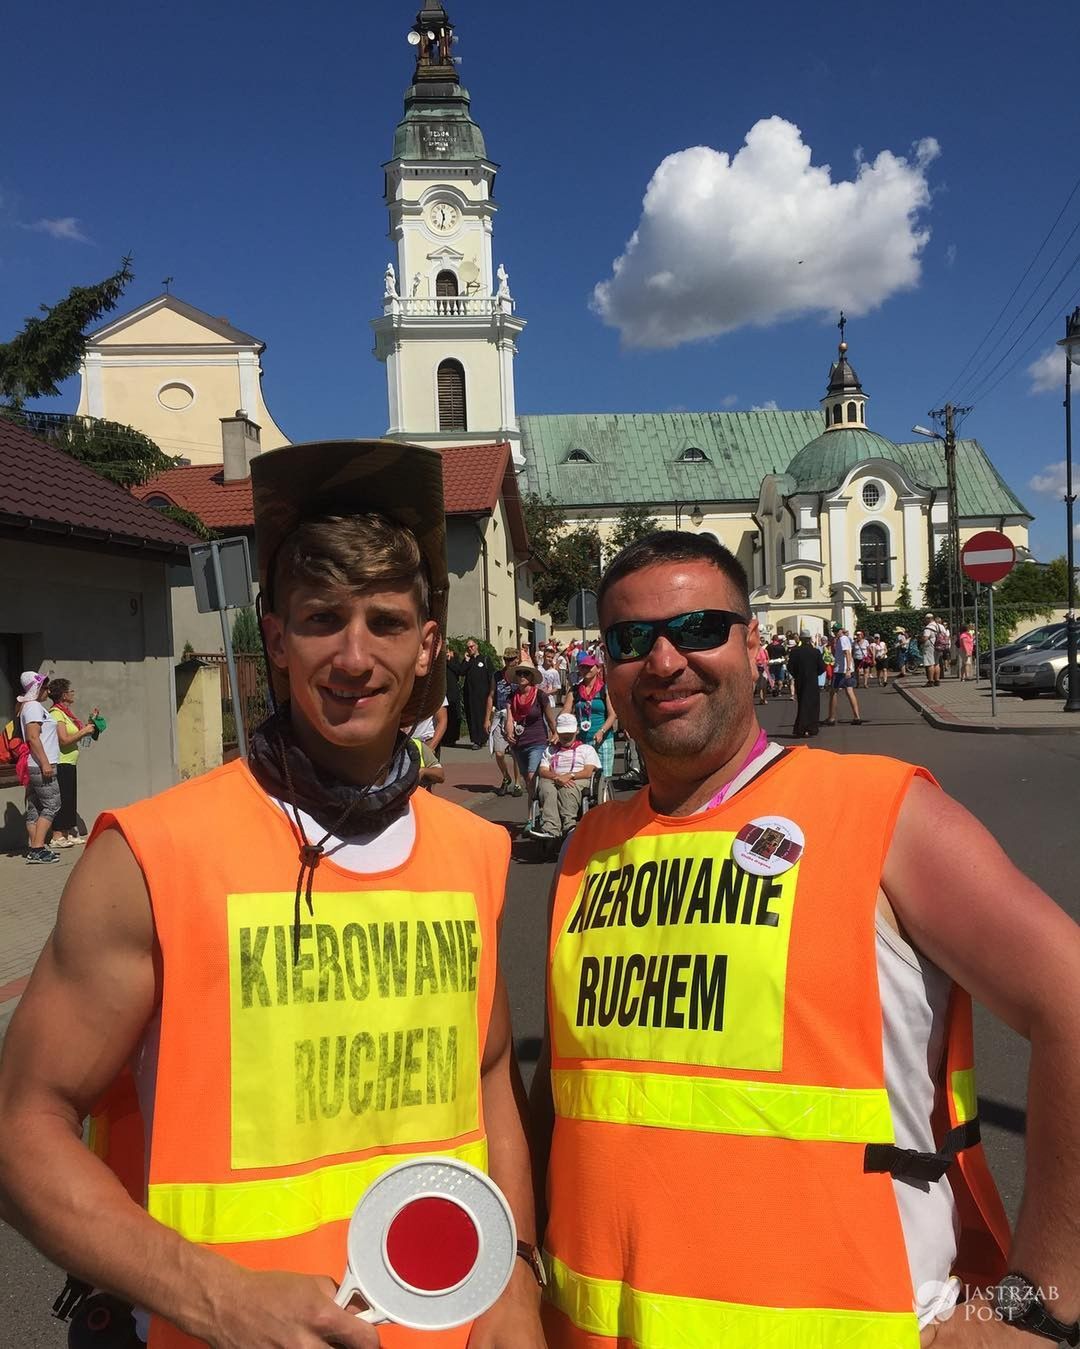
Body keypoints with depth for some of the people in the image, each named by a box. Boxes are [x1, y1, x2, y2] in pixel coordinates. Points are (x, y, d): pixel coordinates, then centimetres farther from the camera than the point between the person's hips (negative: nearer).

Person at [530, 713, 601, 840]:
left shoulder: (587, 749, 24)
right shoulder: (550, 750, 31)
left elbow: (588, 772, 6)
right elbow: (542, 771, 13)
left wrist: (570, 776, -12)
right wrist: (557, 777, -9)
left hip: (578, 781, -2)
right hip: (554, 781, 2)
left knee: (567, 790, -38)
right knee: (546, 788, -35)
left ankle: (568, 823, -59)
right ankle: (550, 828, -53)